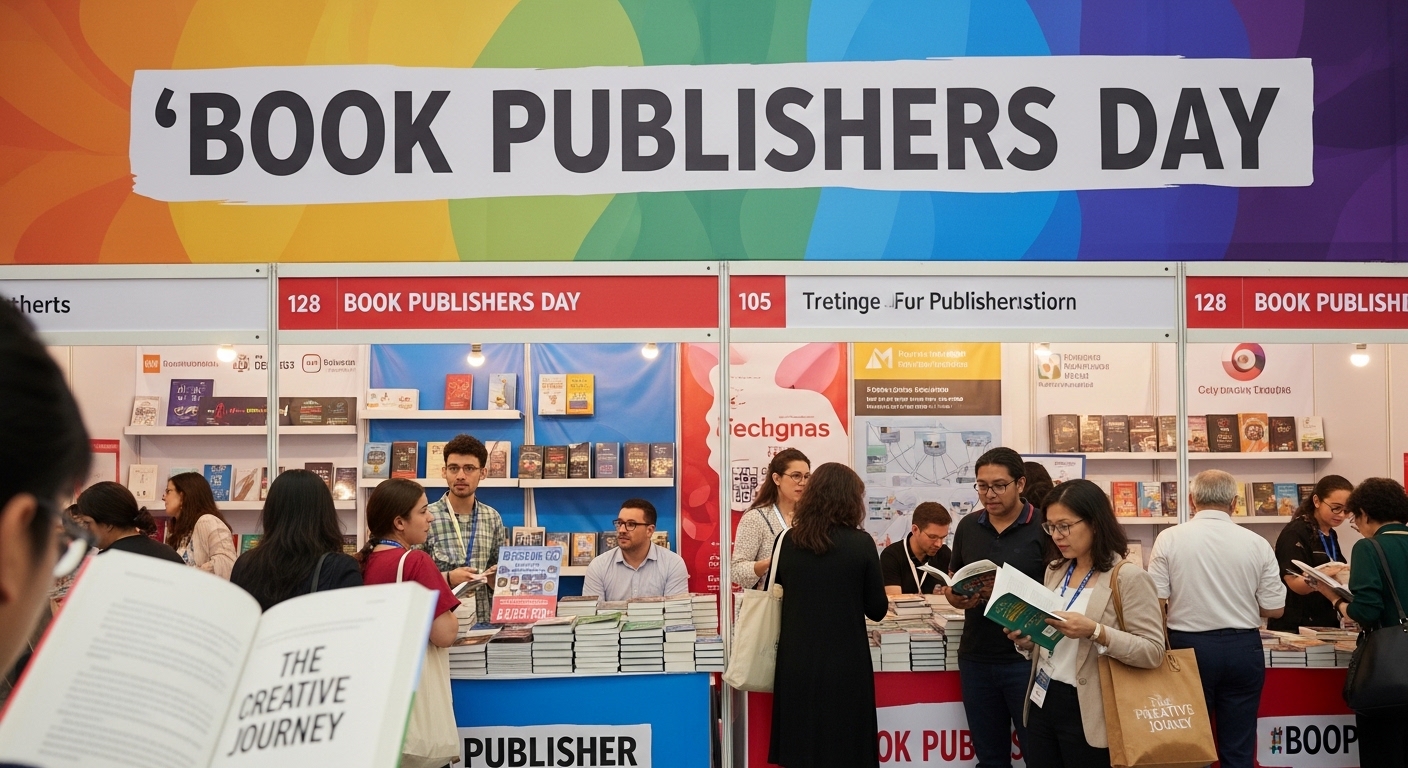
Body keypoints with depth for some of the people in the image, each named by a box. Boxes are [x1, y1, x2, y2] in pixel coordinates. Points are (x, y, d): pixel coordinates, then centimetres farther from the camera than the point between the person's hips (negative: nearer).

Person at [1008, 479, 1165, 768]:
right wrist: (1027, 639, -3)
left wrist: (1095, 631, -29)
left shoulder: (1128, 577, -12)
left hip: (1085, 712, -6)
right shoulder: (1055, 571, 10)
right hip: (1043, 701, 6)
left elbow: (1153, 651, -17)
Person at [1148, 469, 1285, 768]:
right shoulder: (1257, 543, -3)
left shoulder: (1169, 539, -9)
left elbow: (1155, 601, -9)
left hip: (1189, 646, -1)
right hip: (1243, 647, 2)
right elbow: (1274, 608, 1)